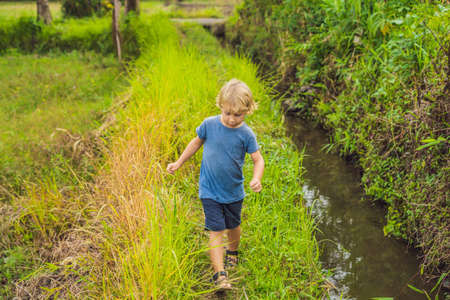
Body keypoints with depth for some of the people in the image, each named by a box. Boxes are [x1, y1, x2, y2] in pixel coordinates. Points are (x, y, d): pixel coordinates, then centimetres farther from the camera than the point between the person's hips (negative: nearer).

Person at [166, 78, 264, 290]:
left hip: (234, 192, 1)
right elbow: (196, 142, 7)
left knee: (233, 226, 22)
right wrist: (179, 163, 12)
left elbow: (258, 159, -8)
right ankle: (219, 274, -6)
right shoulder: (209, 124, -11)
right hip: (210, 191, -1)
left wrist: (256, 179, -28)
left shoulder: (246, 134, -13)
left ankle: (232, 252, 52)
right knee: (216, 231, -7)